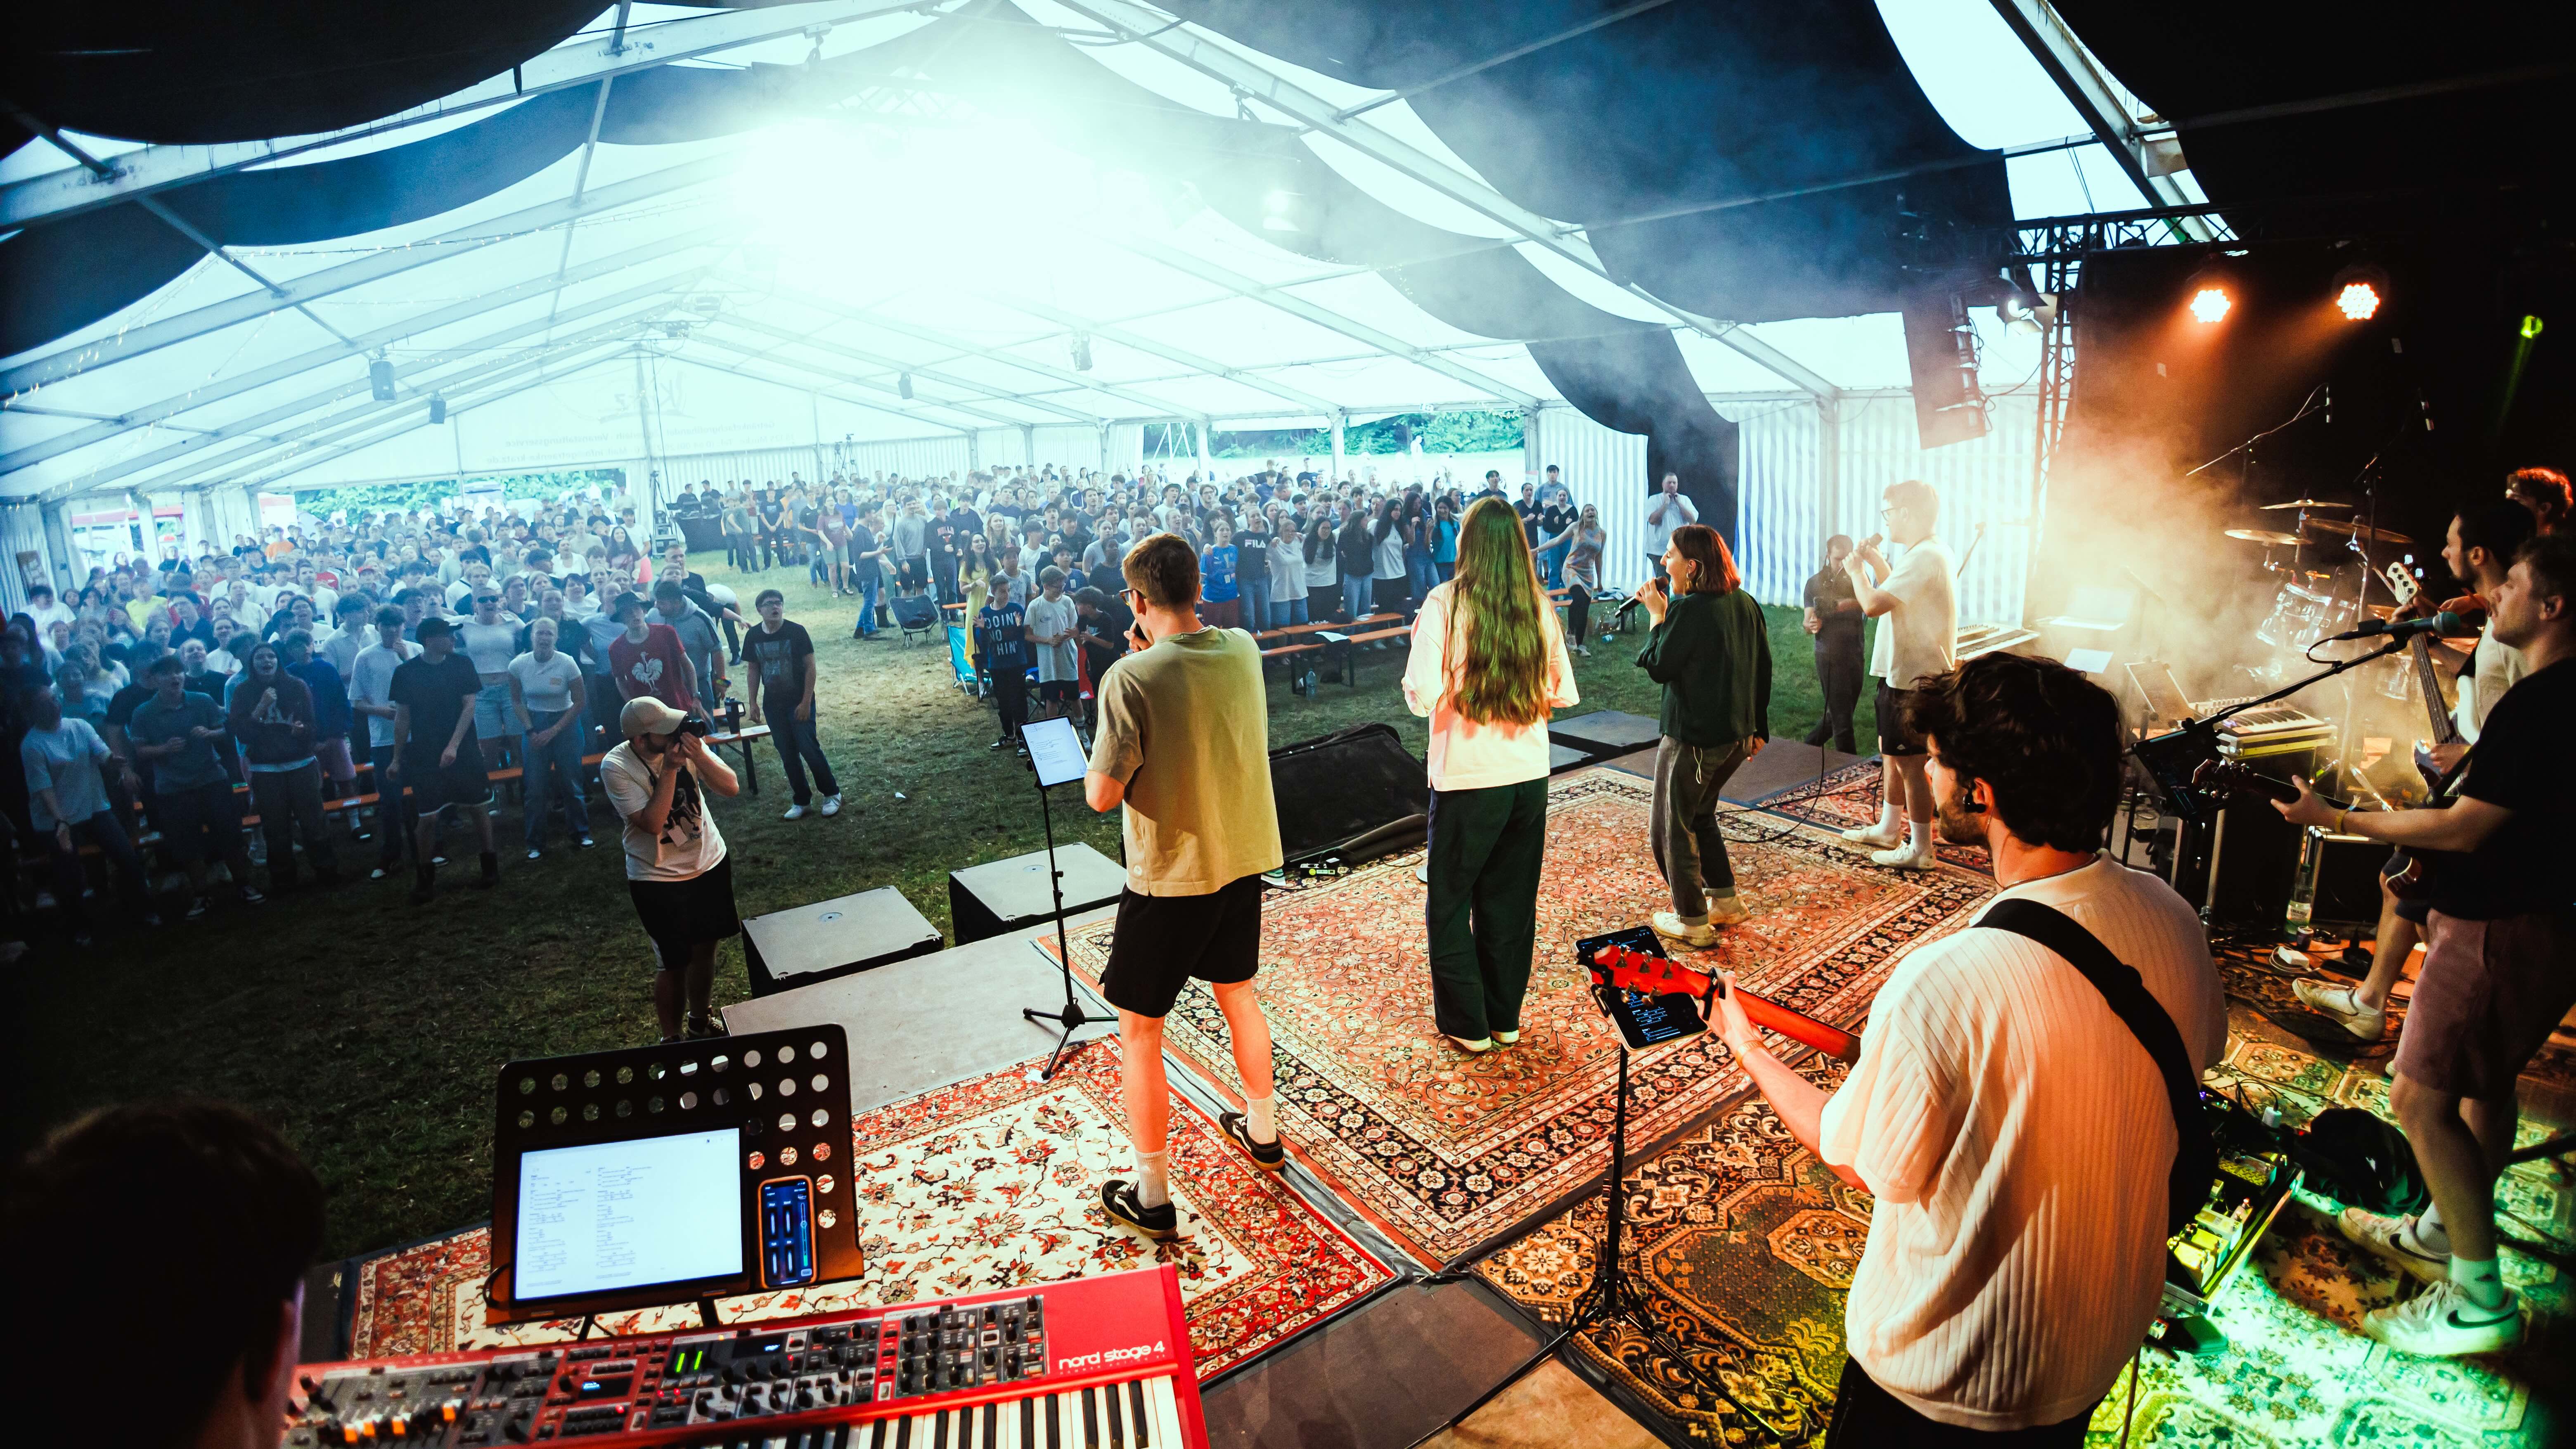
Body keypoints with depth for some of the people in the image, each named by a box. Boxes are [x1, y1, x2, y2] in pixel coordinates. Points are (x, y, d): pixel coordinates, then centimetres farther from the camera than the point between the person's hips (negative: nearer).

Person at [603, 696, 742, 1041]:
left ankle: (699, 1023, 40)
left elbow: (731, 788, -13)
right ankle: (672, 1038, 25)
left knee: (705, 948, 18)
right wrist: (670, 769, -30)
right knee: (673, 963, 4)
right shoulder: (615, 766, -20)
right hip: (659, 880, -4)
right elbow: (652, 823, -26)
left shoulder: (685, 742, -10)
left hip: (710, 863, 4)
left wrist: (699, 755, -27)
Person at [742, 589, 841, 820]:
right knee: (788, 754, 8)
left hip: (799, 702, -4)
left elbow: (811, 667, -10)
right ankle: (802, 800, 20)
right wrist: (753, 703, 7)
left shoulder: (796, 631, -12)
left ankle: (832, 794, 10)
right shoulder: (753, 636, 0)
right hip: (773, 705, 4)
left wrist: (806, 702, -14)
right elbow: (754, 670, 10)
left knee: (809, 749, -7)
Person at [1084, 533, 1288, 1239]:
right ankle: (1262, 1131, 45)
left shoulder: (1131, 678, -22)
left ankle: (1152, 1198, 19)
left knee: (1138, 1030, 9)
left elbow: (1102, 794, -18)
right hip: (1244, 858, 6)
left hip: (1171, 876, -6)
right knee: (1238, 994, 26)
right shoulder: (1243, 649, -3)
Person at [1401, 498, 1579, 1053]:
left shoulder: (1444, 604, -12)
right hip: (1529, 776, 5)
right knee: (1512, 900, 18)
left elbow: (1422, 696, -17)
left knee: (1449, 901, 13)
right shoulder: (1539, 607, 0)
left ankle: (1467, 1023, 20)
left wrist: (1421, 640, 0)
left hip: (1466, 780, -4)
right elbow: (1564, 693, 6)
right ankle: (1505, 1016, 31)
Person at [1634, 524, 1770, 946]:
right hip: (1738, 734, 8)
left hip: (1692, 737, -8)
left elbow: (1660, 668, -15)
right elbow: (1763, 669, 11)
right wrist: (1758, 728, 18)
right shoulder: (1746, 604, 5)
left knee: (1673, 827, 6)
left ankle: (1691, 922, 13)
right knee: (1700, 815, 26)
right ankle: (1725, 901, 32)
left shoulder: (1687, 609, -20)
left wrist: (1658, 616, -6)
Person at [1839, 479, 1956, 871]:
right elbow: (1896, 595, 23)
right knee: (1890, 752, 21)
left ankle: (1920, 850, 6)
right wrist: (1877, 563, 13)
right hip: (1902, 673, 11)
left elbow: (1873, 605, -28)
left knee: (1908, 763, -3)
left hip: (1913, 678, -11)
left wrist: (1857, 569, -11)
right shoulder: (1931, 552, 11)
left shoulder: (1924, 557, -22)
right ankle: (1888, 829, 34)